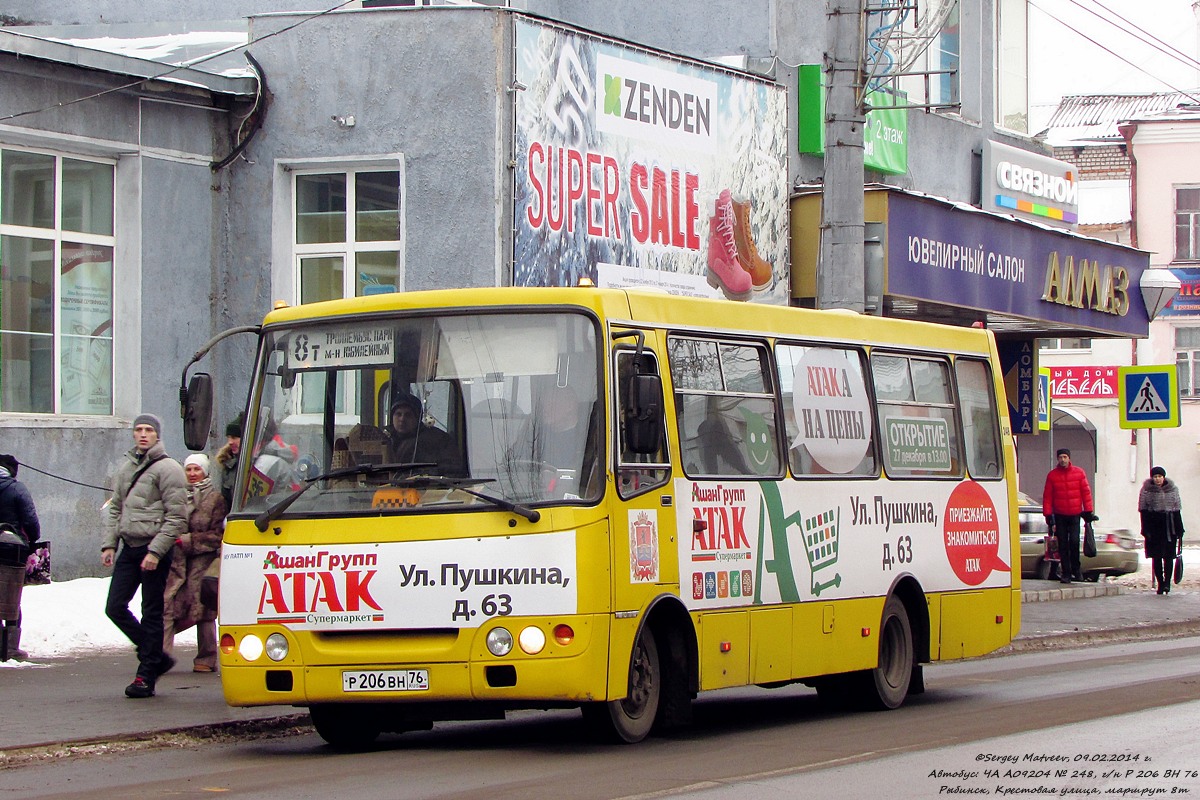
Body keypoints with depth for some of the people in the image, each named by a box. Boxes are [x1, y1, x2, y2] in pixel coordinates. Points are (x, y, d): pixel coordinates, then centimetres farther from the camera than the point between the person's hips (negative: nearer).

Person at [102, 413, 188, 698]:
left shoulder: (168, 468, -6)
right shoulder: (126, 467, 15)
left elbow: (177, 517, -11)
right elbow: (115, 509, 21)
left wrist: (156, 551, -17)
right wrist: (109, 544, 9)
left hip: (154, 550, -7)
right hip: (128, 547, 7)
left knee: (151, 613, -2)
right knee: (115, 607, 3)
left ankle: (146, 676, 2)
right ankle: (155, 656, 18)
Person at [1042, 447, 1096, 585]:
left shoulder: (1079, 473, 3)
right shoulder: (1052, 475, 3)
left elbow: (1086, 492, 5)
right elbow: (1047, 496, 4)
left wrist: (1088, 511, 2)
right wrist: (1048, 515, -1)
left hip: (1075, 515, -1)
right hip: (1059, 515, 1)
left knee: (1074, 541, -11)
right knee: (1063, 545, 1)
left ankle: (1076, 569, 8)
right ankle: (1066, 573, 7)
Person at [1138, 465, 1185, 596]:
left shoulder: (1173, 489, 7)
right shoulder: (1146, 490, 1)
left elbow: (1177, 509, 9)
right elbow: (1143, 510, -1)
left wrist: (1179, 529, 6)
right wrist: (1146, 530, -9)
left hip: (1170, 526, 1)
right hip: (1154, 525, -1)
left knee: (1168, 555, -5)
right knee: (1156, 556, 0)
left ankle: (1167, 581, -5)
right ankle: (1160, 583, 5)